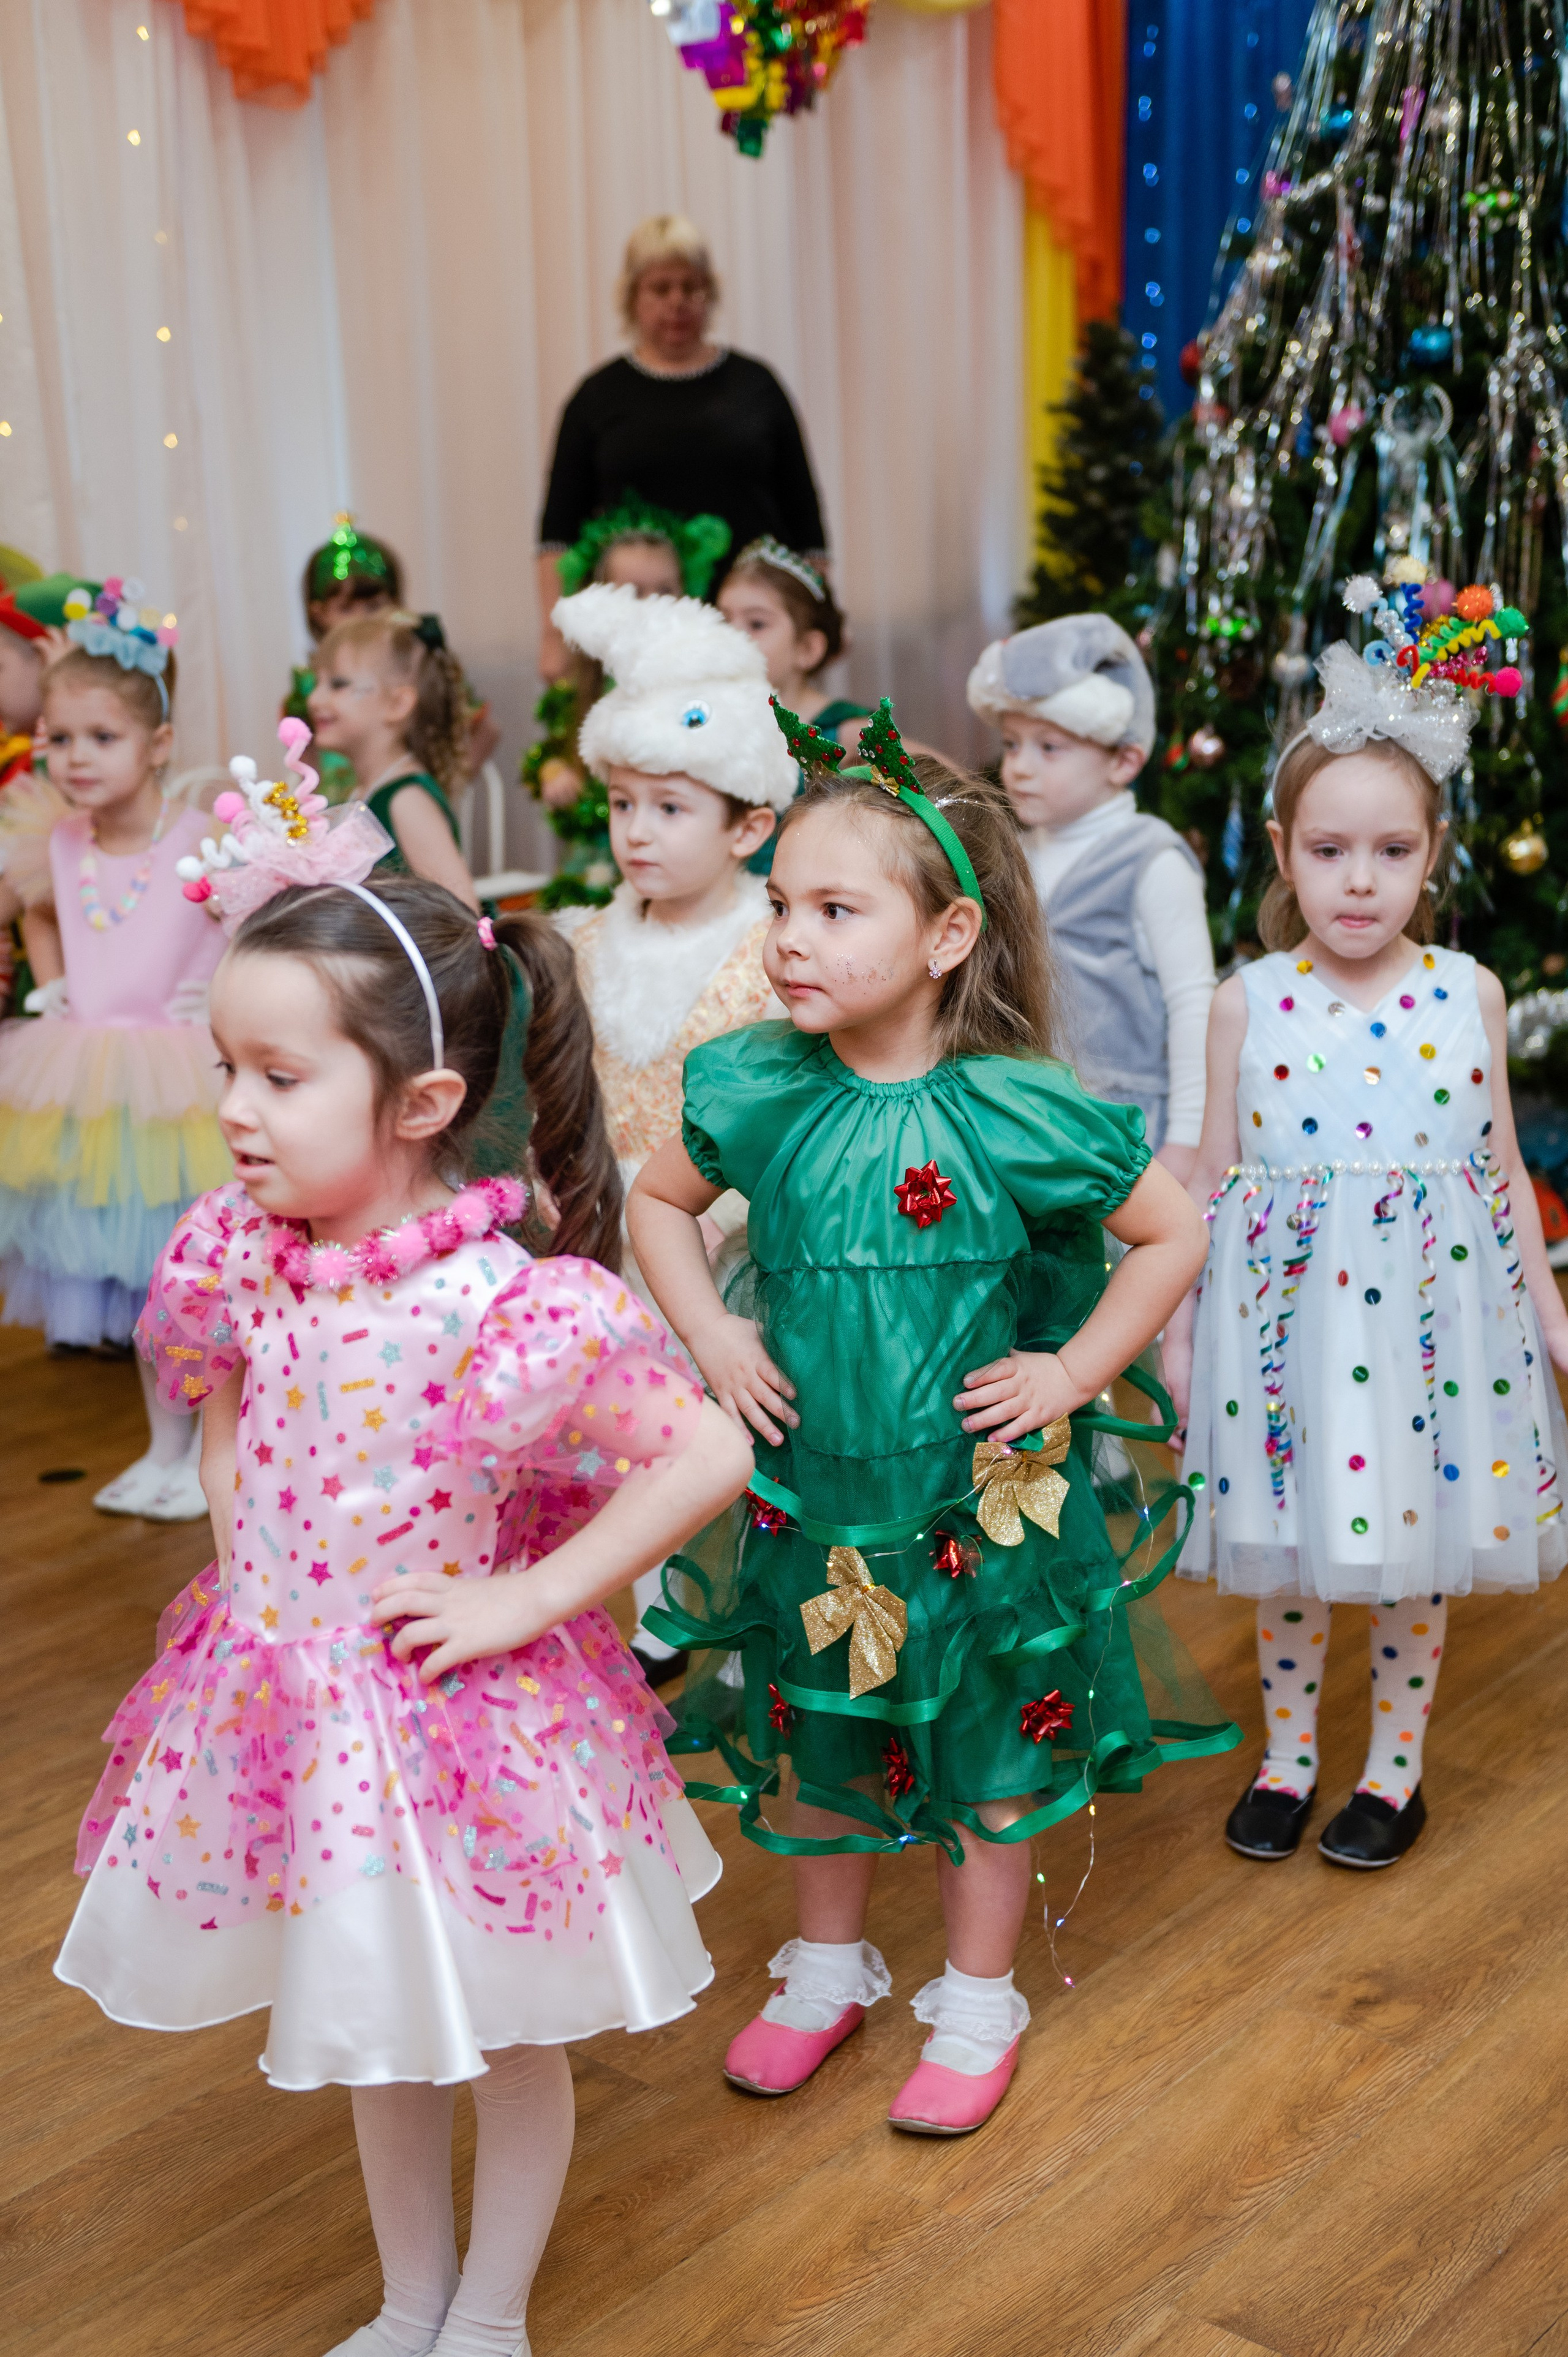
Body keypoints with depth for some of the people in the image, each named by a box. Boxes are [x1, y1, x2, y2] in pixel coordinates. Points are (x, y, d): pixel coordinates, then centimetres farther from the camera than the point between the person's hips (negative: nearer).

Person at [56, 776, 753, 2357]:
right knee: (375, 2030, 24)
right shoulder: (232, 1257, -9)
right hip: (292, 1697, 5)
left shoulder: (514, 1306, -27)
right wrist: (248, 1584, 0)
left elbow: (707, 1457, -25)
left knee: (511, 2037, 17)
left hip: (458, 1719, -5)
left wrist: (524, 1601, -21)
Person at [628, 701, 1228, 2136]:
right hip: (810, 1488, 3)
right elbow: (660, 1203, 10)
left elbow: (1174, 1232, -7)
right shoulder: (758, 1089, -8)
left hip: (977, 1497, -3)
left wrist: (1070, 1375, -10)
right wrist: (710, 1334, -1)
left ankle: (978, 2005, 34)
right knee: (822, 1740, 20)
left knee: (987, 1753, 13)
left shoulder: (1015, 1112, -18)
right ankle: (829, 1968, 43)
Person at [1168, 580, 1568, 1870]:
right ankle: (1286, 1756, 30)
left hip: (1435, 1294, 1)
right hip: (1289, 1299, 0)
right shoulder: (1249, 1001, -4)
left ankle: (1396, 1768, 29)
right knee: (1288, 1550, 10)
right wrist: (1181, 1326, 5)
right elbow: (1216, 1173, 3)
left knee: (1418, 1545, 10)